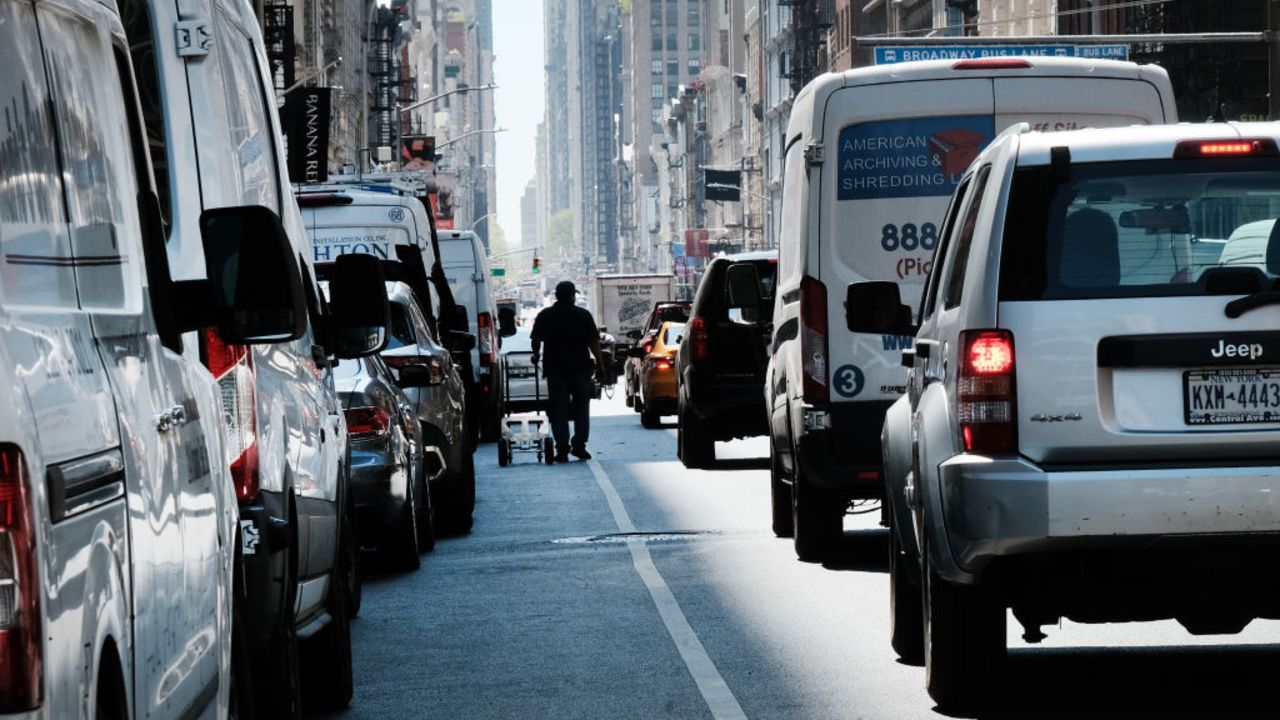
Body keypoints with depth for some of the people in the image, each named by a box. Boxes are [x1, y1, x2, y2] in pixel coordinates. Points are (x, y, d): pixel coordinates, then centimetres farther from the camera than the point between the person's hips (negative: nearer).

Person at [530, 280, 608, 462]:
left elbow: (536, 340, 5)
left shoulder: (544, 316, 2)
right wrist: (600, 364, -1)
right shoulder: (583, 315, -1)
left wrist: (536, 355, 24)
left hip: (555, 368, 1)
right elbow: (594, 343, -5)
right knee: (581, 407, 11)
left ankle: (562, 449, -2)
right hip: (580, 368, -1)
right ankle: (579, 445, 2)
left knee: (559, 410, 3)